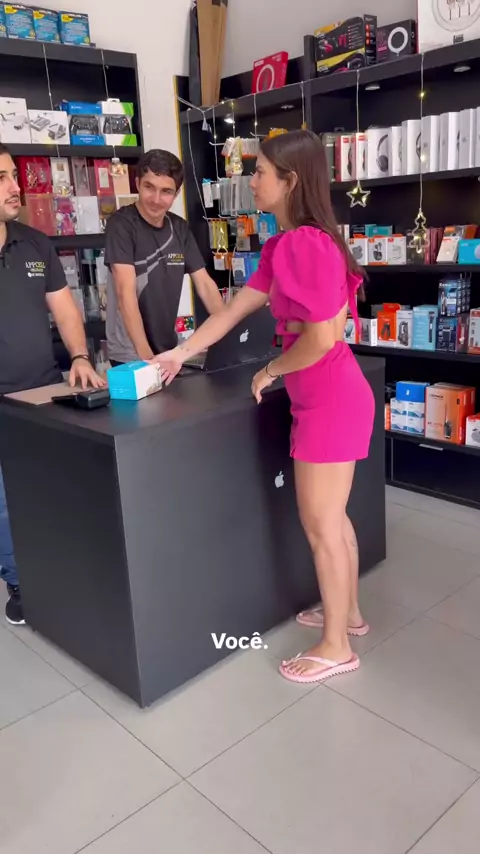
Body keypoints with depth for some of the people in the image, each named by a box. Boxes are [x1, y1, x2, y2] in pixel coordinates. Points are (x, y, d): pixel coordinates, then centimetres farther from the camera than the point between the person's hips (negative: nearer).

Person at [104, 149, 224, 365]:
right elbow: (126, 292, -21)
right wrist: (145, 356, -29)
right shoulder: (121, 224, -12)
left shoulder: (180, 228, 5)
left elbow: (205, 284, 6)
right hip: (130, 356, -5)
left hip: (169, 351, 6)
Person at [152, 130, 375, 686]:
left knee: (319, 524, 3)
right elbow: (231, 312, 15)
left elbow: (321, 338, -24)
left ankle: (336, 648, 22)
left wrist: (271, 371, -7)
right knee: (331, 517, 20)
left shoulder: (308, 244, -20)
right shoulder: (287, 246, 12)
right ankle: (348, 613, 39)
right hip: (325, 398, 9)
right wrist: (180, 354, 17)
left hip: (330, 400, -9)